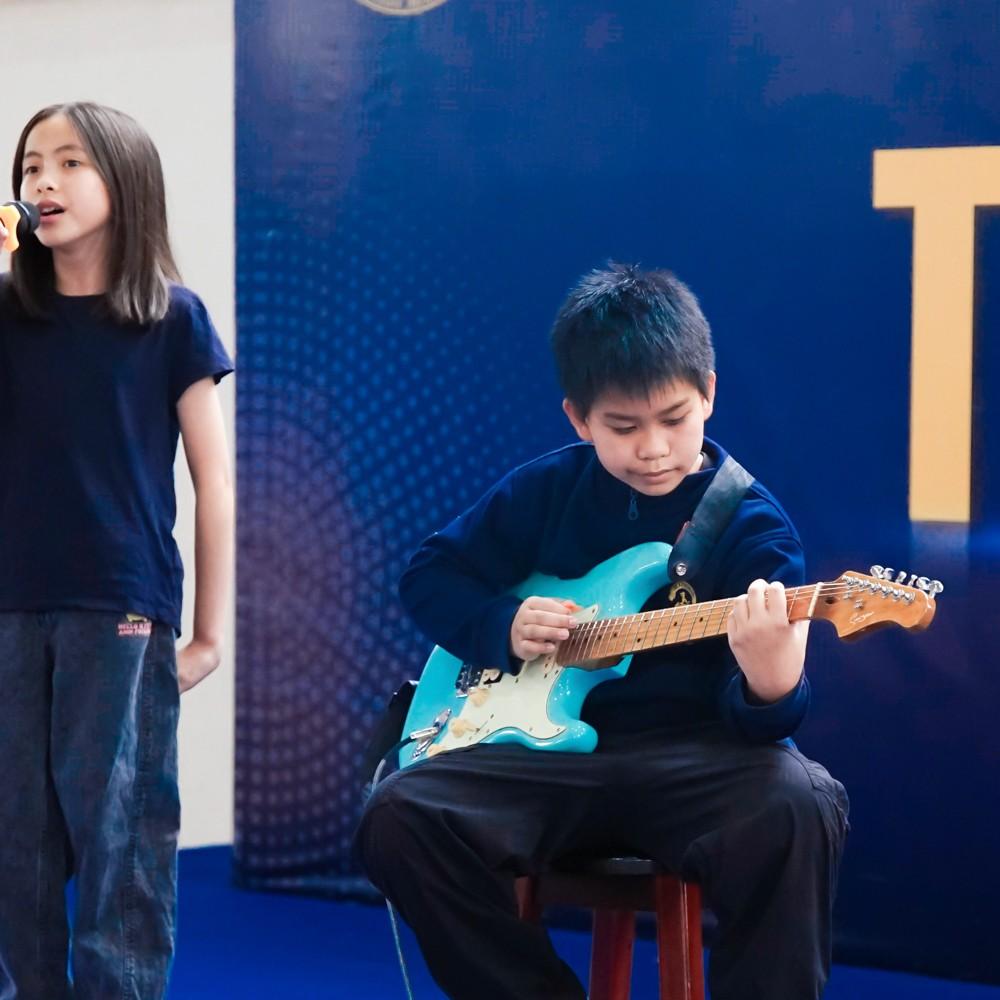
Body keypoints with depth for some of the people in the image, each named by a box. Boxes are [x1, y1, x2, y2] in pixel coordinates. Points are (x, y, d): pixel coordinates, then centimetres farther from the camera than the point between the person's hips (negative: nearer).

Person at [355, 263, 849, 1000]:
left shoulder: (755, 529, -2)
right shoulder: (547, 491, 7)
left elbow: (761, 717, -10)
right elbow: (429, 575, 18)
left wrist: (770, 689, -36)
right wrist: (502, 630, -3)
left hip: (694, 755, -3)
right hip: (554, 749, 3)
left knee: (800, 808, -36)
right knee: (400, 819, -22)